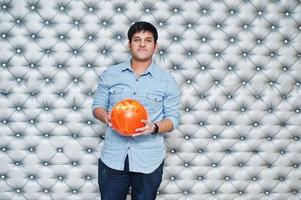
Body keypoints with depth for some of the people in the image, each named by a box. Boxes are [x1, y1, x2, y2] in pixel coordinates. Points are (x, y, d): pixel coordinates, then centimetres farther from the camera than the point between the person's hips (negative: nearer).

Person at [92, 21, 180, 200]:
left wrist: (154, 127, -21)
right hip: (113, 158, 1)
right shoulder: (110, 74, 3)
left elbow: (173, 118, 0)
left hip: (148, 161, -1)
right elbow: (98, 106, 9)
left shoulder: (167, 81, -2)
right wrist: (106, 116, -15)